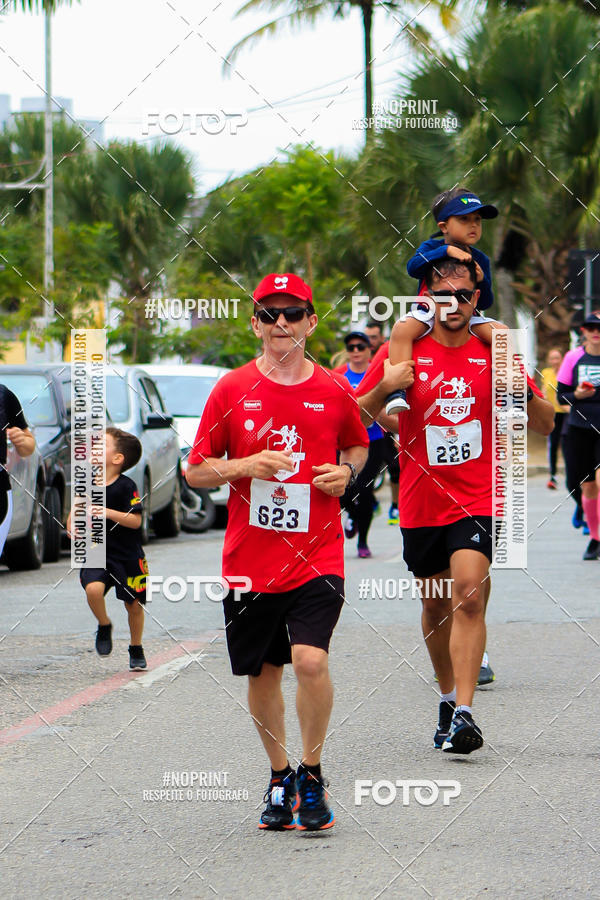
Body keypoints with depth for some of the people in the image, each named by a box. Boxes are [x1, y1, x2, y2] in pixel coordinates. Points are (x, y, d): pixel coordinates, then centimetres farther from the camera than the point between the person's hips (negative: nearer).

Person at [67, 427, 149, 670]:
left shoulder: (125, 486, -10)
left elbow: (136, 521, -16)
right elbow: (71, 522, 17)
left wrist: (110, 513, -26)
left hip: (127, 554, -2)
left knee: (133, 604, 6)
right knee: (93, 589, -25)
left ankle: (136, 649, 28)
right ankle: (104, 626, 5)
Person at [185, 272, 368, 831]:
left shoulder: (334, 392, 3)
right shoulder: (232, 390, 2)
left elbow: (357, 446, 22)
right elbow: (195, 471, 5)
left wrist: (347, 471, 0)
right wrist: (247, 466, -12)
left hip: (317, 556, -1)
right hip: (249, 556, 1)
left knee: (310, 659, -18)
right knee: (262, 673, 9)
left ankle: (311, 774, 1)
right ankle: (279, 777, 29)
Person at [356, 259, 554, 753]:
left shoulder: (493, 354, 1)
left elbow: (545, 424, 6)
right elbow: (359, 418, 5)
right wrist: (383, 388, -16)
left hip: (477, 499, -2)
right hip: (420, 502, 2)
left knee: (469, 594, -19)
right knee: (435, 603, 12)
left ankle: (464, 713, -22)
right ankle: (449, 698, 32)